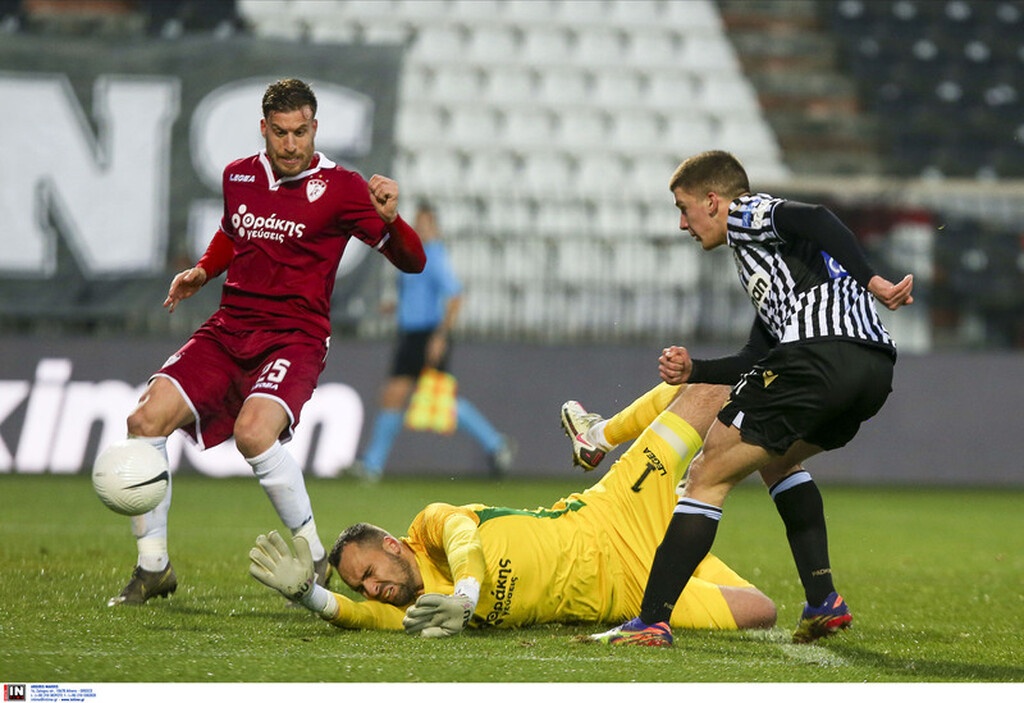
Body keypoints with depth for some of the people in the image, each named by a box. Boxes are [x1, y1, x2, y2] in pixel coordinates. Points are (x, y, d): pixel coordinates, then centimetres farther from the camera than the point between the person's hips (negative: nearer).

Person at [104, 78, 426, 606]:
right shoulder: (238, 176, 11)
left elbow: (411, 261, -9)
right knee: (146, 419, -13)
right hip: (228, 330, 5)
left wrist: (390, 219, -28)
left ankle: (316, 560, -14)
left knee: (253, 432, -33)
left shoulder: (338, 187, -5)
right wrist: (203, 270, 17)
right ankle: (152, 566, 1)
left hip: (295, 338, -5)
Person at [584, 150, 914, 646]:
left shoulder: (746, 216, 11)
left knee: (709, 475, -1)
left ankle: (652, 621, -6)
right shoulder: (769, 259, 37)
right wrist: (694, 370, 22)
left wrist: (872, 281, -16)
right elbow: (760, 358, 32)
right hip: (876, 366, 9)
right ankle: (824, 602, 19)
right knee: (775, 459, 33)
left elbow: (814, 219, -10)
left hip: (821, 352, -9)